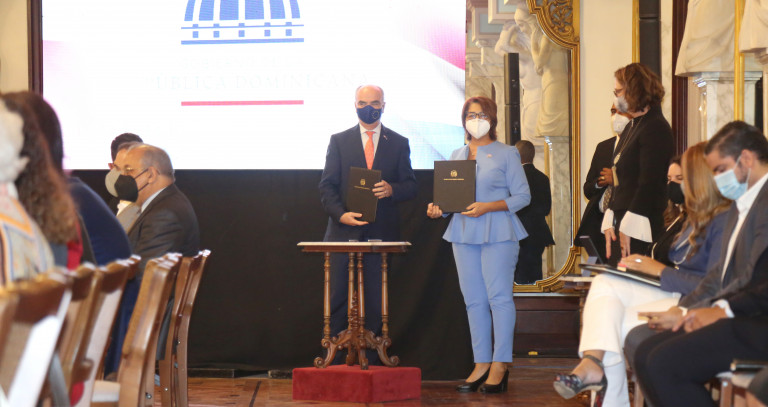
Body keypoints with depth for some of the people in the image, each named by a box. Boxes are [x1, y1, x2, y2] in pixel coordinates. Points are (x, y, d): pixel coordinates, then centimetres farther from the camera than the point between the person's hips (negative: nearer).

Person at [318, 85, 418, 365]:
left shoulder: (398, 144, 10)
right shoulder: (339, 141, 9)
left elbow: (410, 186, 7)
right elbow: (327, 185, 3)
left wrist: (391, 189, -15)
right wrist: (340, 214, -14)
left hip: (381, 231, 0)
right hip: (345, 229, 0)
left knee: (376, 298, 1)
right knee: (338, 297, -1)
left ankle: (371, 359, 6)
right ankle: (333, 360, 3)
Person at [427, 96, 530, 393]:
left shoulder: (506, 154, 2)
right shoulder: (457, 155, 17)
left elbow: (522, 196, -2)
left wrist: (488, 207, -15)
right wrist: (438, 207, -2)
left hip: (497, 232, -5)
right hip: (463, 232, 5)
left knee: (499, 296, -9)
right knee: (474, 300, 4)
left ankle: (499, 366, -7)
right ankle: (481, 365, 7)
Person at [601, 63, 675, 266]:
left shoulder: (655, 128, -11)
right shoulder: (631, 127, 19)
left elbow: (649, 183, -17)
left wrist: (627, 228, -18)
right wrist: (610, 224, 10)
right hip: (621, 223, 9)